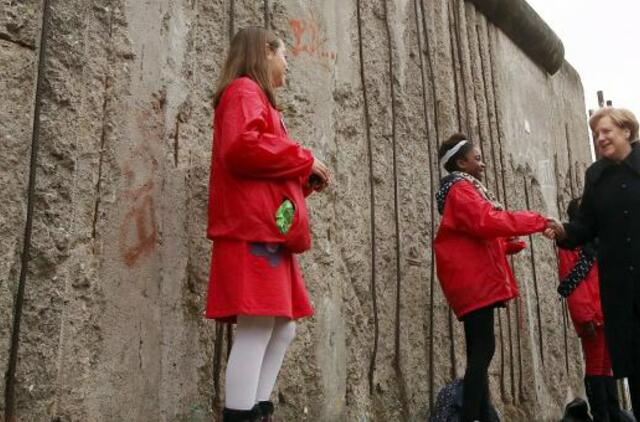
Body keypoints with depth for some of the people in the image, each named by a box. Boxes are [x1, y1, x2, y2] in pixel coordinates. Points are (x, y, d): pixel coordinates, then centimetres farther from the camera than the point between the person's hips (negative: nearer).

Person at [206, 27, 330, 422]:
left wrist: (304, 179, 12)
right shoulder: (244, 90, 0)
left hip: (267, 233, 10)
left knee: (283, 328, 10)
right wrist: (304, 159, -9)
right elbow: (240, 147, -21)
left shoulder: (257, 99, 29)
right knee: (256, 330, -12)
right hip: (254, 231, -10)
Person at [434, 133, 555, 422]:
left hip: (474, 280, 11)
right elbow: (487, 222, -22)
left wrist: (510, 243, 10)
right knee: (483, 350, -15)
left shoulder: (466, 190, 24)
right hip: (473, 281, -11)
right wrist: (536, 221, -16)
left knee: (479, 352, 7)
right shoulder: (461, 190, -8)